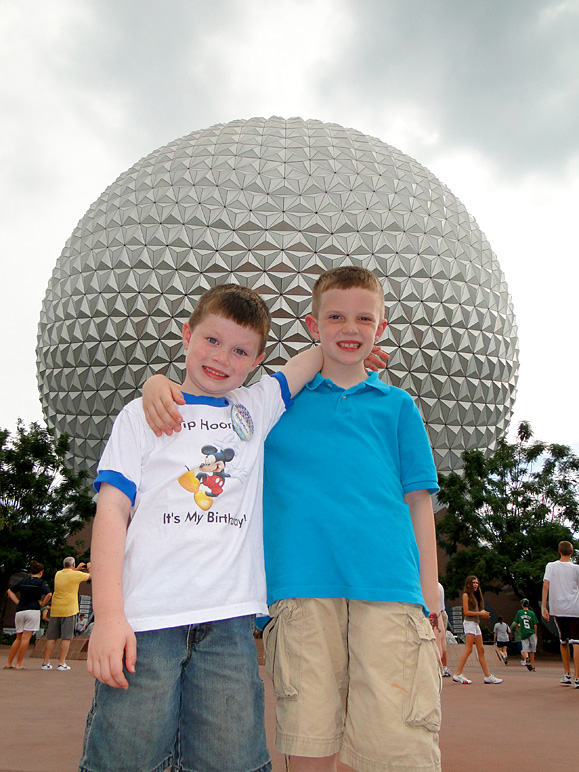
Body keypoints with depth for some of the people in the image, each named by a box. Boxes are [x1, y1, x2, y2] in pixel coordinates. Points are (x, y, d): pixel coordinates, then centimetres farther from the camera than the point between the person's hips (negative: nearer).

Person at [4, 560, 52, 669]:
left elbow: (10, 591, 20)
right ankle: (18, 664, -2)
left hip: (19, 611, 5)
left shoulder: (23, 581, 14)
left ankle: (8, 663, 14)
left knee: (18, 638, 15)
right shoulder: (41, 582, -2)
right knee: (26, 638, -2)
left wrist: (18, 602, 14)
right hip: (33, 610, -5)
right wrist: (42, 603, -2)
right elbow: (49, 594, -16)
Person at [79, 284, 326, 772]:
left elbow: (315, 358, 28)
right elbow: (112, 511, 1)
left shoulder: (257, 408, 16)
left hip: (229, 620, 2)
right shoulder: (143, 413, 9)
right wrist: (108, 615, -7)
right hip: (143, 619, -2)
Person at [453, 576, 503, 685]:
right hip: (469, 623, -9)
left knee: (481, 650, 8)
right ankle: (458, 674, -9)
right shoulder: (466, 595, -6)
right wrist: (480, 613, -10)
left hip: (476, 623, 9)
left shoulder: (475, 596, 19)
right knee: (468, 649, -11)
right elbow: (466, 612, -13)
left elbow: (476, 611, 17)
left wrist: (483, 614, -1)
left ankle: (488, 676, 10)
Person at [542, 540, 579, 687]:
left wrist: (543, 606, -3)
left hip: (557, 609, 2)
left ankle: (566, 674, 23)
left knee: (563, 641, 16)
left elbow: (545, 585, -4)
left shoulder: (550, 566, 5)